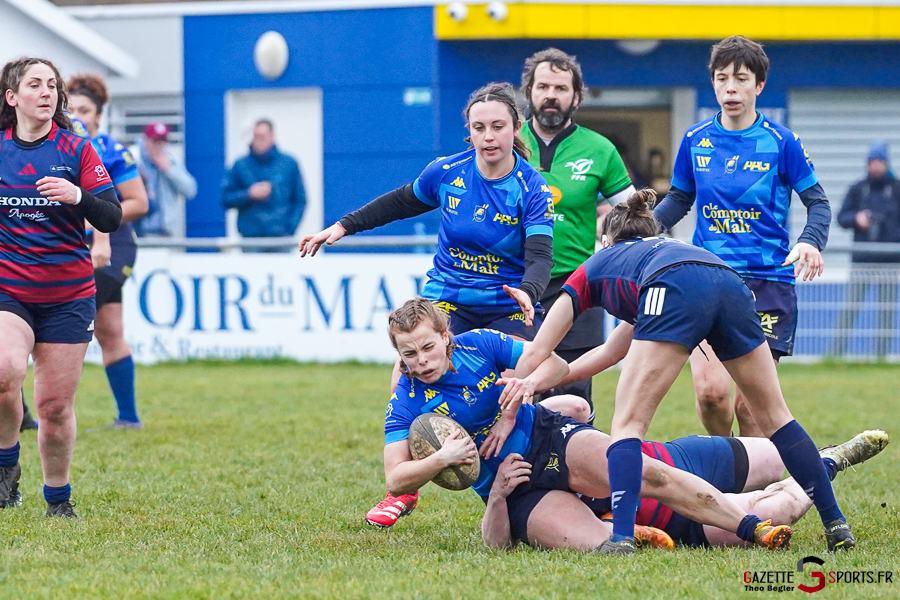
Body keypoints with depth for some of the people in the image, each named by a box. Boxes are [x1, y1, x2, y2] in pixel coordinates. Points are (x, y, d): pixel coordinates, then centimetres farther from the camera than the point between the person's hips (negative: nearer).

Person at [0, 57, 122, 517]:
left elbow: (111, 219, -5)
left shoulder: (76, 150, 1)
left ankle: (58, 499, 21)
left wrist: (78, 196, -22)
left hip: (67, 295, 0)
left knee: (55, 405, 2)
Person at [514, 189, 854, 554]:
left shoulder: (595, 267, 34)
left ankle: (621, 537, -21)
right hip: (731, 287, 5)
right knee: (773, 416, 17)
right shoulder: (665, 249, 47)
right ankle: (836, 525, 17)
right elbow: (612, 351, 53)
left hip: (677, 292, -5)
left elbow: (534, 356, 33)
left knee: (628, 424, -2)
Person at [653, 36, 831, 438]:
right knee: (710, 390, -13)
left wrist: (810, 242, -17)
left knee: (750, 401, -5)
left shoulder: (781, 142, -2)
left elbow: (818, 203, 3)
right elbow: (679, 200, 20)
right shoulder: (696, 141, 6)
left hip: (767, 283, -1)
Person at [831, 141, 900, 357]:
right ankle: (837, 350, -7)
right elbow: (842, 217, 10)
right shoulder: (858, 189, 9)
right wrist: (856, 218, -10)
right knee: (851, 305, -7)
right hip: (861, 258, 0)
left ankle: (882, 353, 6)